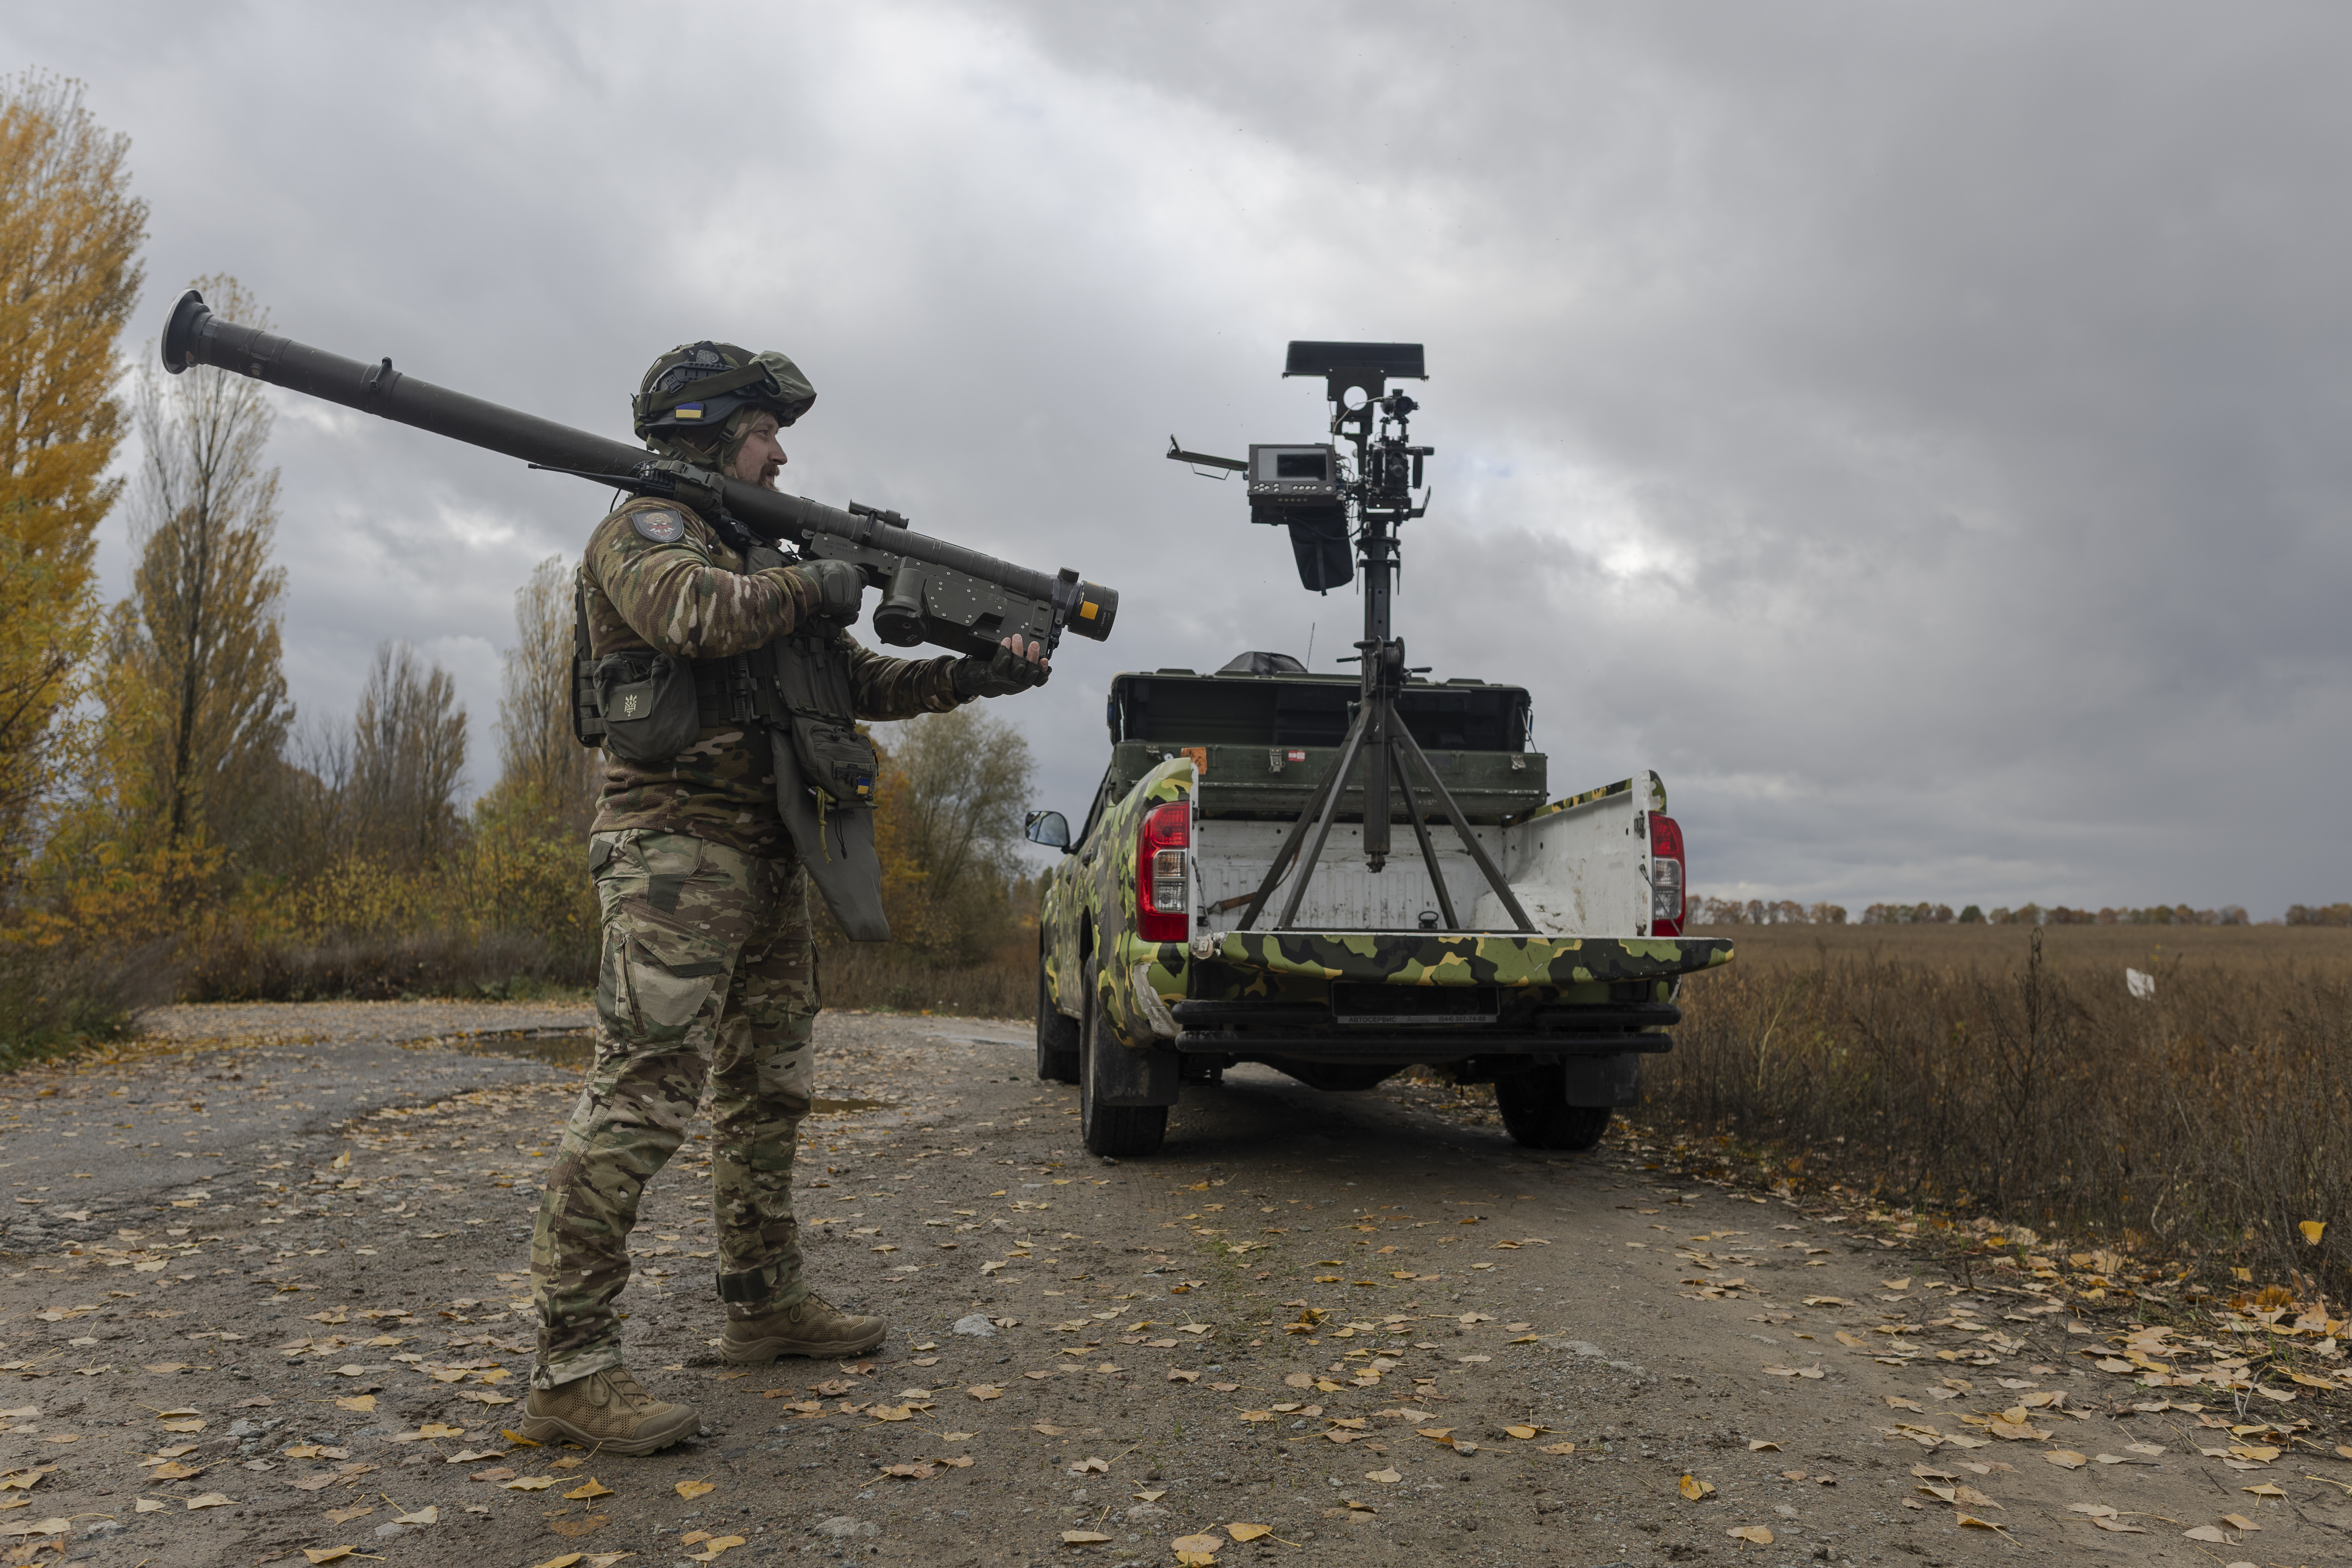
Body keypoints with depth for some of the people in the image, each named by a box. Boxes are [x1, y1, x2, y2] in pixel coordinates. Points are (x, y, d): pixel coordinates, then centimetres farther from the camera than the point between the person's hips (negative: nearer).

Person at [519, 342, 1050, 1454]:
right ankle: (570, 1371, -10)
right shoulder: (643, 532, -3)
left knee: (767, 1090, 14)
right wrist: (818, 585, -9)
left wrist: (983, 673, 13)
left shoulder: (759, 558, 23)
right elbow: (702, 616, -26)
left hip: (766, 860, 9)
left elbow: (859, 681, 23)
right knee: (641, 1097, -13)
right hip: (675, 848, -9)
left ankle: (767, 1304, 27)